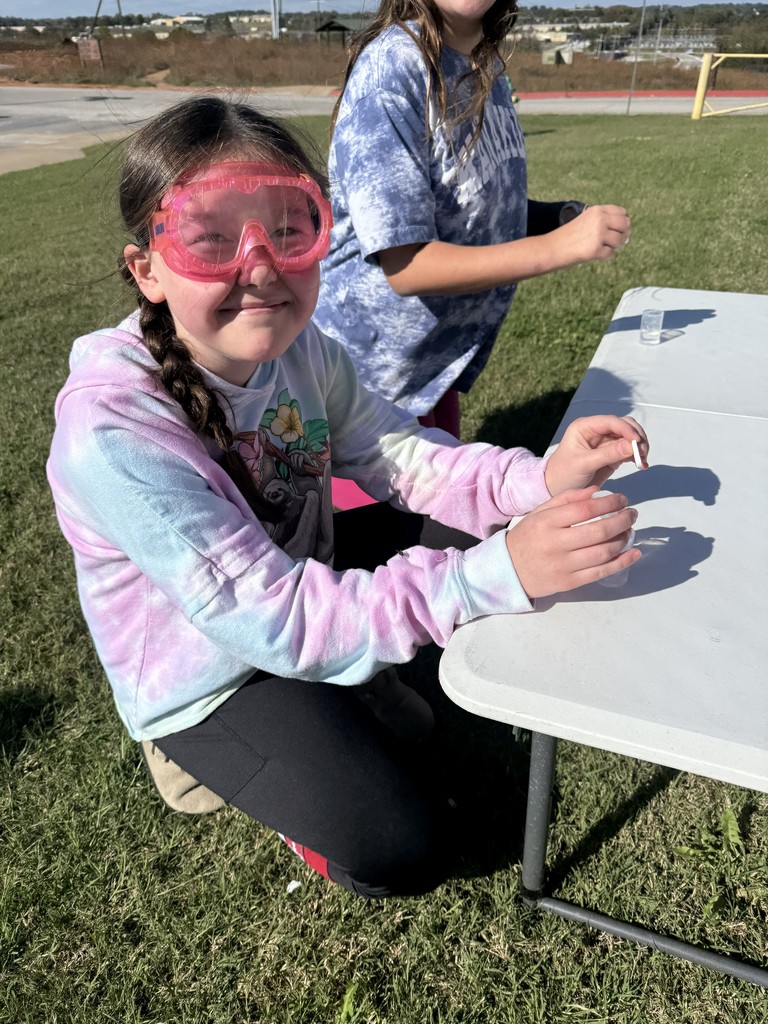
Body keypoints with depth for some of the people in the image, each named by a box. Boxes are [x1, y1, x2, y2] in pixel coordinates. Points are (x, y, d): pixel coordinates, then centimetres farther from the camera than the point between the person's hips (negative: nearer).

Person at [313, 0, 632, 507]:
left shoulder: (488, 69, 4)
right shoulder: (391, 66, -19)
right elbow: (405, 267, -24)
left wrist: (564, 216, -3)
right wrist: (559, 246, -26)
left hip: (440, 363, 7)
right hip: (372, 370, -7)